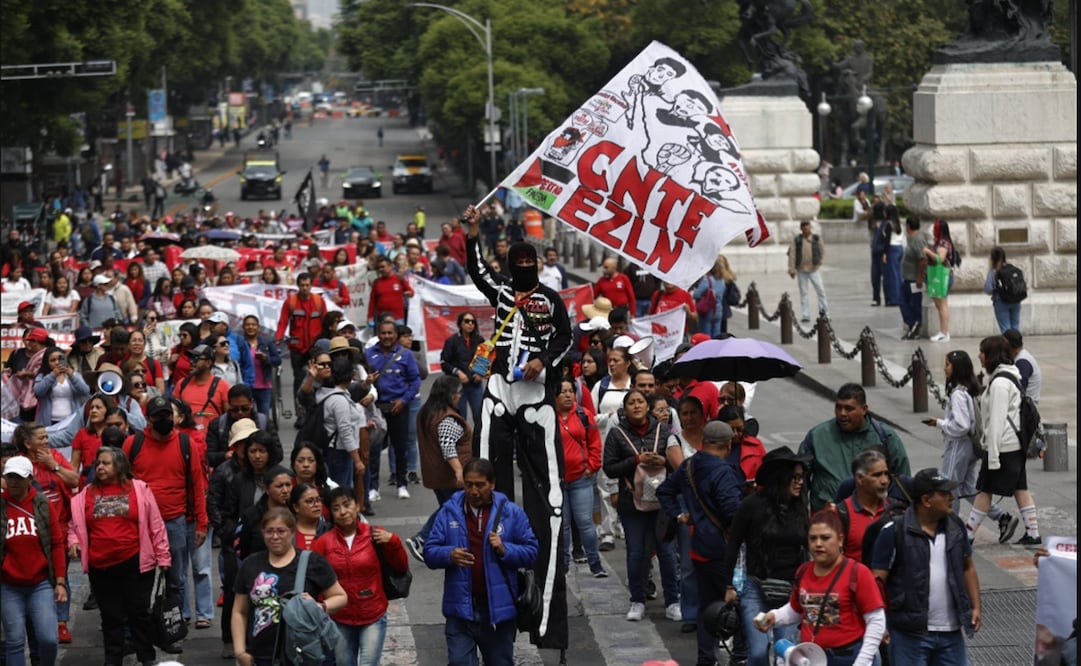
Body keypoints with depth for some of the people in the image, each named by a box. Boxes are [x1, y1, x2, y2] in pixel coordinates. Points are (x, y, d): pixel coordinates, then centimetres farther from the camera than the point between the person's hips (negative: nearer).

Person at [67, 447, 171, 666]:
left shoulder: (138, 489, 0)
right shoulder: (87, 494, 7)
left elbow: (156, 525, 1)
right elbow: (75, 525, 14)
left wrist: (163, 557, -1)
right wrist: (73, 541, -7)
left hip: (135, 564, -2)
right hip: (100, 567, 2)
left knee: (139, 612, 4)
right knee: (111, 616, 10)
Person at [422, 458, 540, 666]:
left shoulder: (511, 513, -2)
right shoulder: (449, 512, 0)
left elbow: (531, 551, 1)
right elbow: (429, 552, 1)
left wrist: (505, 550, -17)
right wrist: (449, 555, -20)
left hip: (498, 608, 0)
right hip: (461, 608, 0)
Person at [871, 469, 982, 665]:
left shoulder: (955, 526, 8)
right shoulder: (895, 532, -10)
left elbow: (968, 567, 19)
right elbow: (878, 579, -10)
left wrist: (975, 607, 9)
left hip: (951, 631, 5)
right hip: (909, 633, -5)